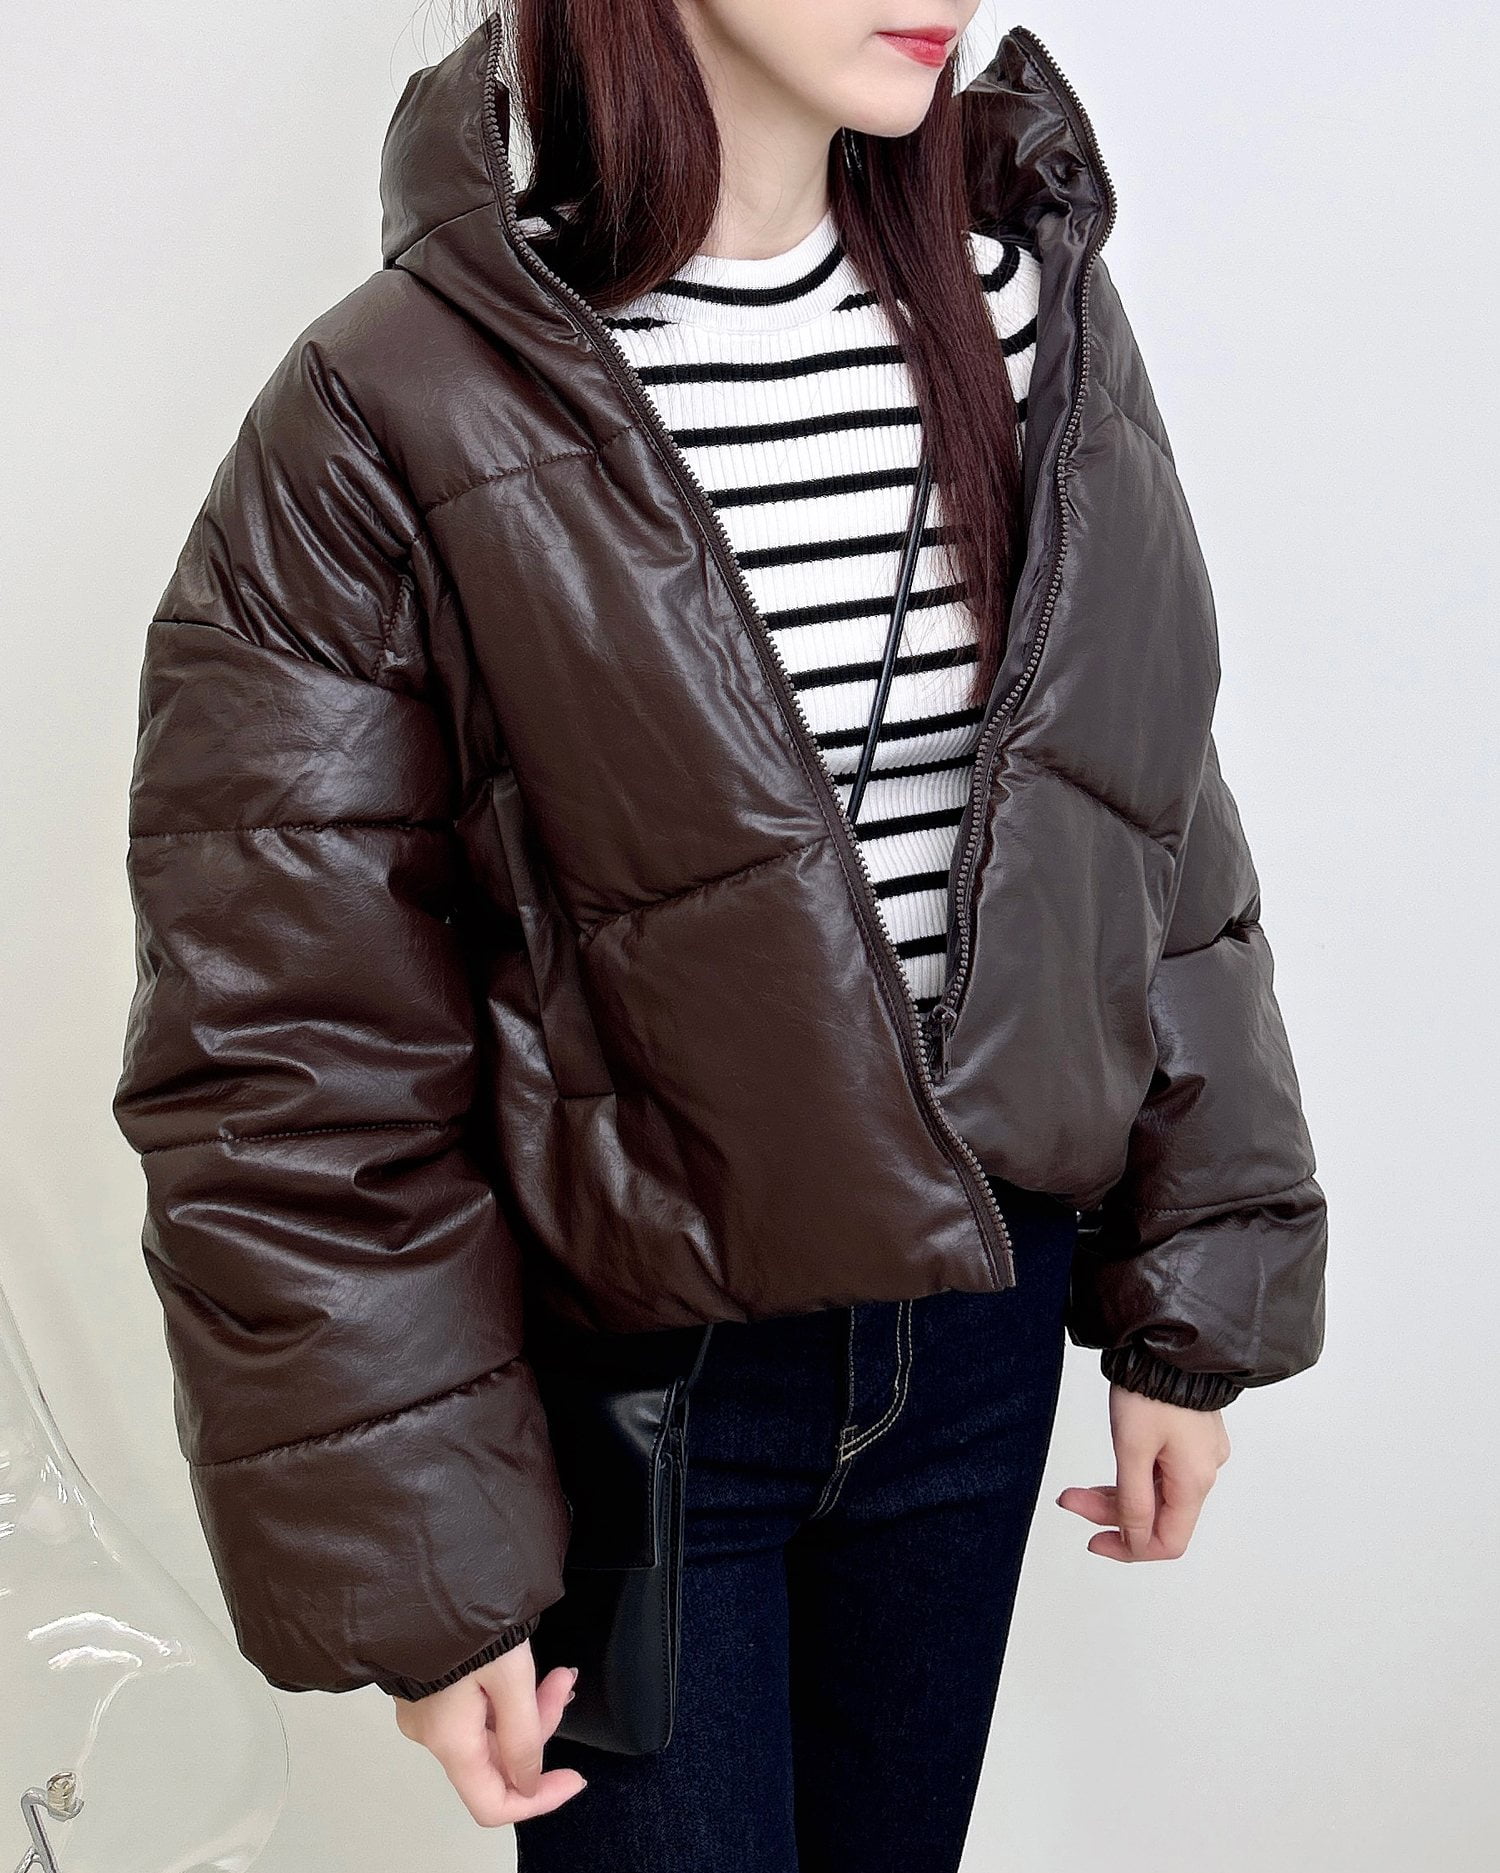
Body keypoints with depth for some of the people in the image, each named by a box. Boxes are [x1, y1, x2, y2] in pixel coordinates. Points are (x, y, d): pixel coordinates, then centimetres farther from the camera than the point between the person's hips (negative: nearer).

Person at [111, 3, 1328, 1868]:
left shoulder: (1034, 310, -1)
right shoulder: (395, 415, -16)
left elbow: (1162, 845, 6)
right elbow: (290, 1056, -14)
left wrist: (1196, 1302, 6)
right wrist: (414, 1571, -12)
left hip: (982, 1321, 5)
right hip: (626, 1382, -4)